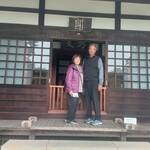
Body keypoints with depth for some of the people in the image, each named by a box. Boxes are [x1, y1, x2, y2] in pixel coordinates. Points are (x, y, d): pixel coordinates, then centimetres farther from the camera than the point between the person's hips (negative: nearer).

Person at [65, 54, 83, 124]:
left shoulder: (80, 68, 15)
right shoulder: (71, 67, -6)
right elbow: (68, 79, -11)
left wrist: (81, 89, 11)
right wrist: (70, 89, -17)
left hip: (78, 90, 7)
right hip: (73, 90, -7)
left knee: (76, 105, 9)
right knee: (72, 104, -6)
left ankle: (72, 119, 18)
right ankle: (69, 119, 4)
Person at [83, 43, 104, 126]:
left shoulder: (98, 59, 3)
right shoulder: (85, 60, 15)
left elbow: (101, 71, -3)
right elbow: (83, 71, 16)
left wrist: (100, 83, -13)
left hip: (94, 82, -4)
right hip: (86, 83, 4)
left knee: (95, 100, -10)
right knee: (87, 100, 4)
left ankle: (98, 119, -7)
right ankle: (89, 118, 11)